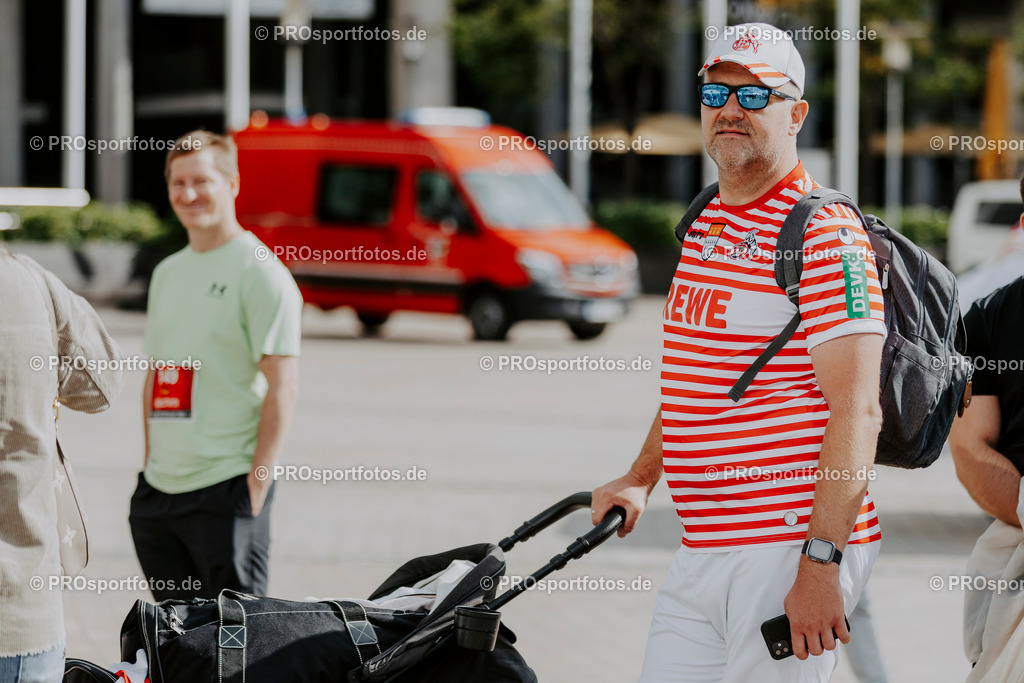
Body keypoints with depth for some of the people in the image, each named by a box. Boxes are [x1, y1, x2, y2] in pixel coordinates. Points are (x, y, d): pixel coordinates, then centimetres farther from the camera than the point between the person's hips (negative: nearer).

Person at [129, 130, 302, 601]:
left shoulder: (261, 274, -8)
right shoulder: (167, 273, 16)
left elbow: (282, 387, -12)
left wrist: (255, 486, -17)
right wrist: (150, 462, 13)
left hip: (225, 490, -7)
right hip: (156, 491, 7)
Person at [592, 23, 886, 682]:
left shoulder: (824, 232, -10)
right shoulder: (705, 225, 17)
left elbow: (857, 411, -16)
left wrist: (821, 562, -21)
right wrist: (640, 480, 26)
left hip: (794, 548, -8)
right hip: (702, 550, 8)